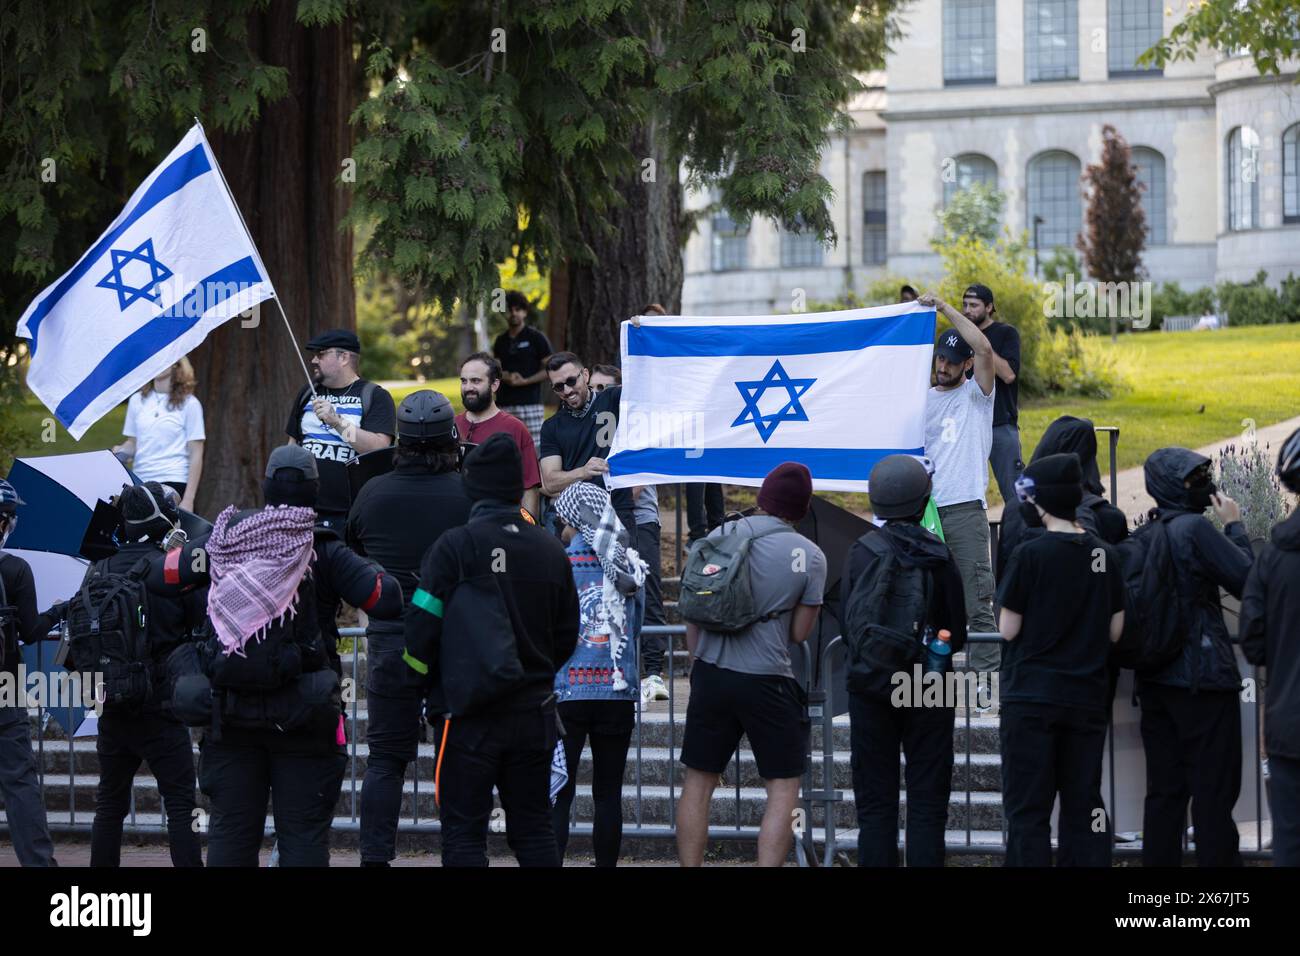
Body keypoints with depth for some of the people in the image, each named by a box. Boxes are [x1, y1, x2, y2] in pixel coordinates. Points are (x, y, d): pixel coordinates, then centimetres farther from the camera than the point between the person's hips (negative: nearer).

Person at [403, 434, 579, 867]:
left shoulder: (454, 546, -11)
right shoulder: (551, 550, 5)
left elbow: (422, 627, -10)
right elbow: (566, 636, 12)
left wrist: (431, 684, 7)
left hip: (469, 716, -5)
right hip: (534, 712, 5)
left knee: (463, 833, 0)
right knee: (534, 830, 13)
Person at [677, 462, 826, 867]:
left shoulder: (717, 538, 3)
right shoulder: (809, 556, -7)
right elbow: (800, 633, -3)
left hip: (711, 675, 3)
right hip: (768, 680, -3)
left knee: (699, 782, 12)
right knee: (783, 789, 5)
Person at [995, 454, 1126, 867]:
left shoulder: (1030, 554, -13)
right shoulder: (1104, 555, 2)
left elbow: (1008, 629, -10)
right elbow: (1114, 631, 6)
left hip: (1032, 697, -5)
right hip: (1087, 697, 5)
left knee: (1028, 811, 0)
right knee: (1083, 806, 10)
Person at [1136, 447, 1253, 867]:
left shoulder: (1141, 538, 9)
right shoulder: (1196, 529, -14)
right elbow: (1248, 580, -11)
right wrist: (1234, 527, -2)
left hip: (1155, 681, 7)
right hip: (1204, 677, -7)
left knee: (1164, 789, 10)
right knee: (1214, 792, -3)